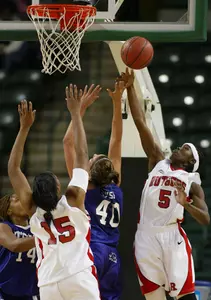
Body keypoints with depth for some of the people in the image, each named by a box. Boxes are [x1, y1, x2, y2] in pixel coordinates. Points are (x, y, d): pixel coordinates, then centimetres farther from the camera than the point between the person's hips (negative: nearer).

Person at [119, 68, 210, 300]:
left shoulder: (191, 181, 9)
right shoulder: (159, 163, 17)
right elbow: (140, 123, 13)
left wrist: (185, 204, -18)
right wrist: (130, 88, 9)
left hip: (172, 236, -3)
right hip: (146, 236, 3)